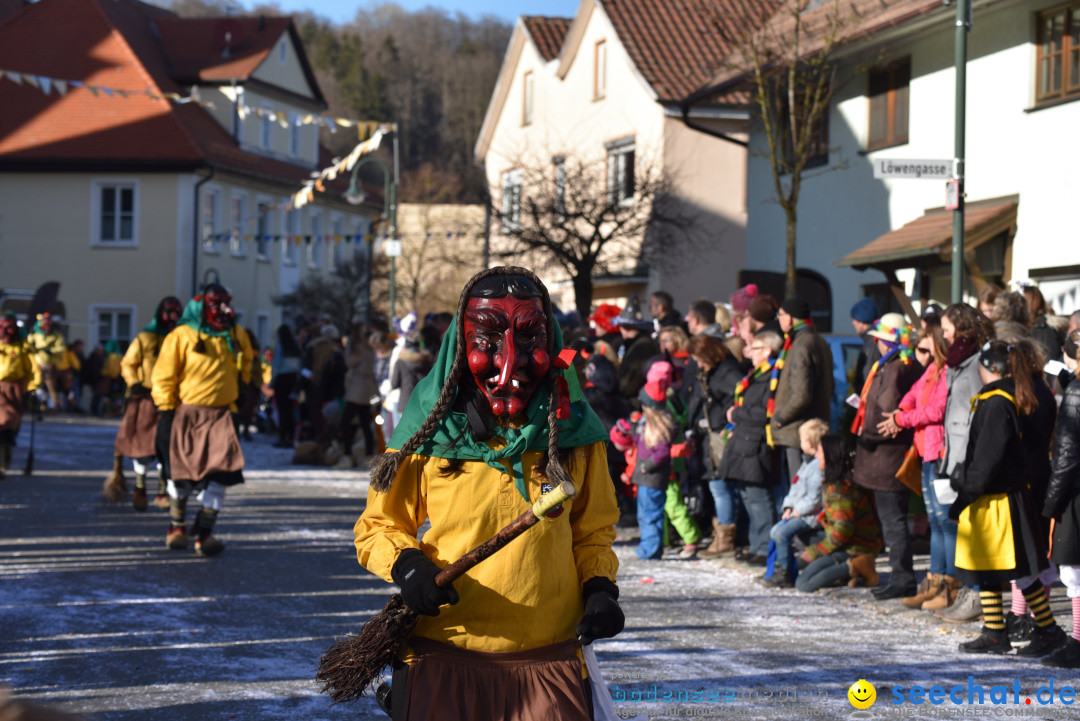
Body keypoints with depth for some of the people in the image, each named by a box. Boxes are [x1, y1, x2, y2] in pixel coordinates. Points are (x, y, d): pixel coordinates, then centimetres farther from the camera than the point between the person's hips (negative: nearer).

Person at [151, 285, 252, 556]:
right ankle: (176, 526, 29)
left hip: (220, 416, 3)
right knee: (181, 473, 9)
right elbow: (163, 376, -6)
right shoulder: (181, 336, -7)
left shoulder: (237, 337, 7)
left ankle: (204, 532, -5)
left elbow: (245, 368, 26)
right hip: (187, 414, -3)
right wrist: (166, 412, -10)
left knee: (219, 473, -10)